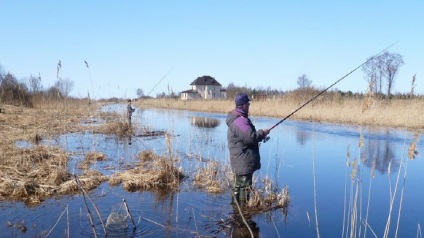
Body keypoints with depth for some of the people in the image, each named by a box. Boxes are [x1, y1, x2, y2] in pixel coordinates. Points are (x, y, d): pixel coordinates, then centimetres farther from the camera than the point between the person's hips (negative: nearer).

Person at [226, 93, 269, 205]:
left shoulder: (237, 118, 14)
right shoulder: (240, 121, -21)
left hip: (240, 162, 11)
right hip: (244, 162, -11)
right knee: (245, 186, -4)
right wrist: (262, 133, -11)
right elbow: (250, 137, -27)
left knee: (239, 185, 21)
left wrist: (260, 135, 11)